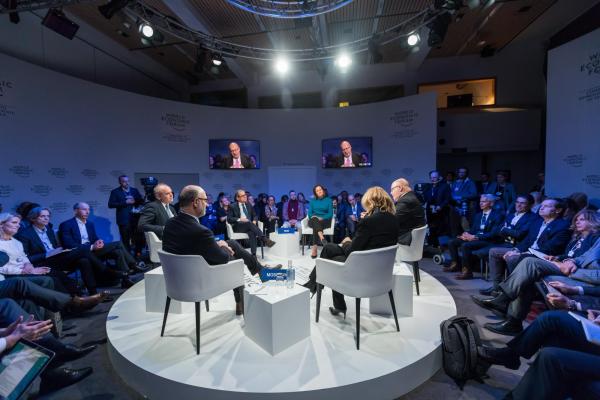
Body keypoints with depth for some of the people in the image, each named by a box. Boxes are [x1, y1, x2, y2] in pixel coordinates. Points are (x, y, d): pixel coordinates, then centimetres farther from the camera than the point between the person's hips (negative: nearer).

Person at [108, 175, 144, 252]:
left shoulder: (135, 190, 13)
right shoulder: (115, 192, 3)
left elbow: (142, 201, 11)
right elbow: (110, 204, -7)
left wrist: (135, 201, -9)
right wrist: (125, 202, -15)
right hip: (124, 220, -3)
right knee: (125, 241, 1)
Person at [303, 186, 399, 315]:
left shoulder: (369, 220, -23)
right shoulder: (393, 218, 0)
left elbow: (352, 251, -17)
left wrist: (346, 243, 3)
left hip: (366, 268, -8)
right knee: (329, 248, 17)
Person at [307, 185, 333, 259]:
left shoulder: (328, 200, 10)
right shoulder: (312, 201, 18)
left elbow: (330, 214, 1)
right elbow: (310, 213, 10)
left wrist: (322, 218, -16)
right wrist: (313, 217, -13)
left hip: (325, 221, -1)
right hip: (313, 221, 1)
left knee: (316, 226, -36)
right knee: (315, 219, -37)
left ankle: (314, 248, -46)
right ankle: (322, 238, -59)